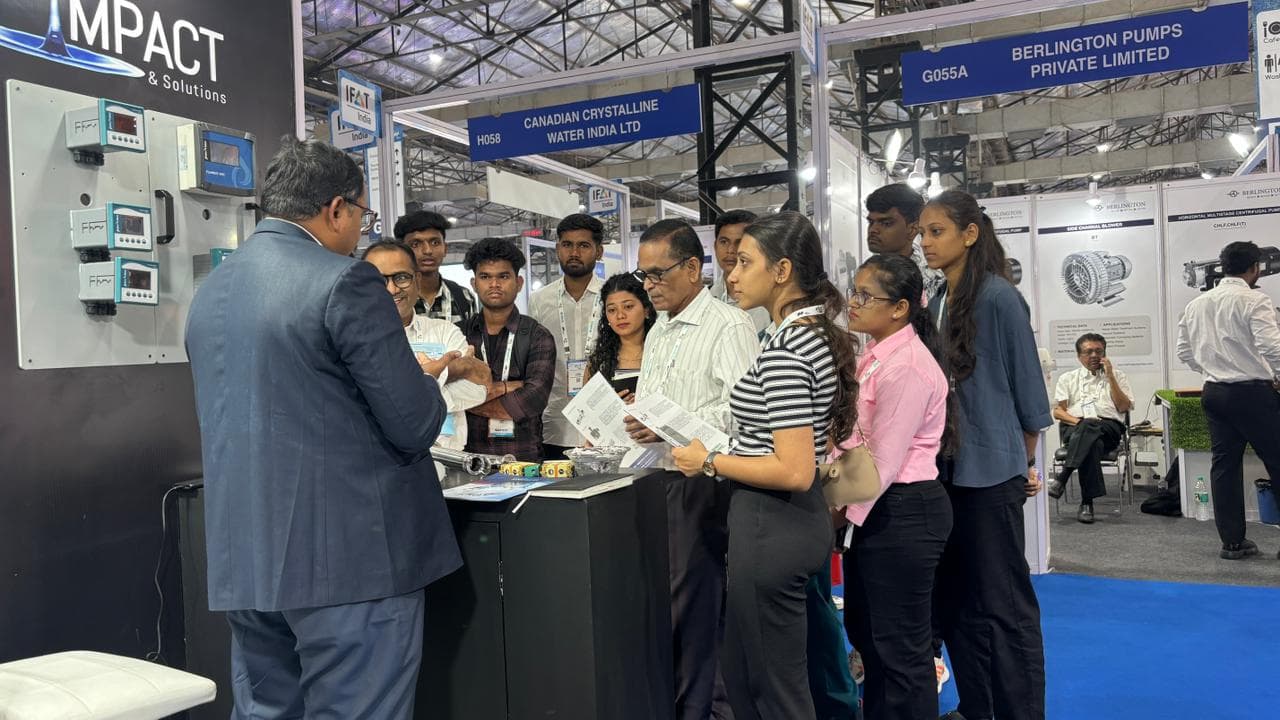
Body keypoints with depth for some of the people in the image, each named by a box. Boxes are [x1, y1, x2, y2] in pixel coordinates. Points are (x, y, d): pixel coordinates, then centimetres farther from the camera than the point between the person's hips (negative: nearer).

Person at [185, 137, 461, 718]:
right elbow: (414, 426, -14)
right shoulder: (345, 282, -13)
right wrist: (427, 382, 9)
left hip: (243, 559, 8)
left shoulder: (210, 291, 11)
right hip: (349, 554, -7)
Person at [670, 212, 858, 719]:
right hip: (795, 518, 10)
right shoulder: (816, 334, 9)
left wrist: (710, 462, -15)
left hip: (772, 525, -10)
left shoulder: (784, 347, -21)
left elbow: (794, 470, -26)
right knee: (743, 676, 23)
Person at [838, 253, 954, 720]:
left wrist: (844, 508, -10)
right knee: (863, 627, 23)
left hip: (902, 511, -10)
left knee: (900, 644, 4)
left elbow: (884, 459, -20)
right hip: (874, 506, 10)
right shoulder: (874, 356, 9)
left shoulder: (907, 366, -21)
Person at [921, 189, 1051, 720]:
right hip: (944, 470, 8)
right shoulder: (936, 304, 8)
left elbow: (1027, 385, -6)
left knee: (1004, 603, 2)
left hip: (990, 472, -7)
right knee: (954, 600, 14)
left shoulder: (998, 298, -12)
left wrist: (1026, 463, 3)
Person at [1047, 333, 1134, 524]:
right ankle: (1087, 502, -40)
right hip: (1074, 428, 1)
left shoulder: (1117, 376, 22)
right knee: (1093, 443, -37)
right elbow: (1058, 411, 12)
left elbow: (1123, 407, 8)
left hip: (1109, 427, 0)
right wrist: (1077, 421, -9)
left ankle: (1061, 479, -45)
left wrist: (1110, 376, 5)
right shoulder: (1067, 379, 22)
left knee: (1089, 429, -38)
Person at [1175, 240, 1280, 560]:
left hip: (1214, 391, 6)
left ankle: (1232, 541, 13)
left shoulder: (1196, 305, 8)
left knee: (1224, 464, 9)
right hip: (1252, 392, -6)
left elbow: (1185, 352, 14)